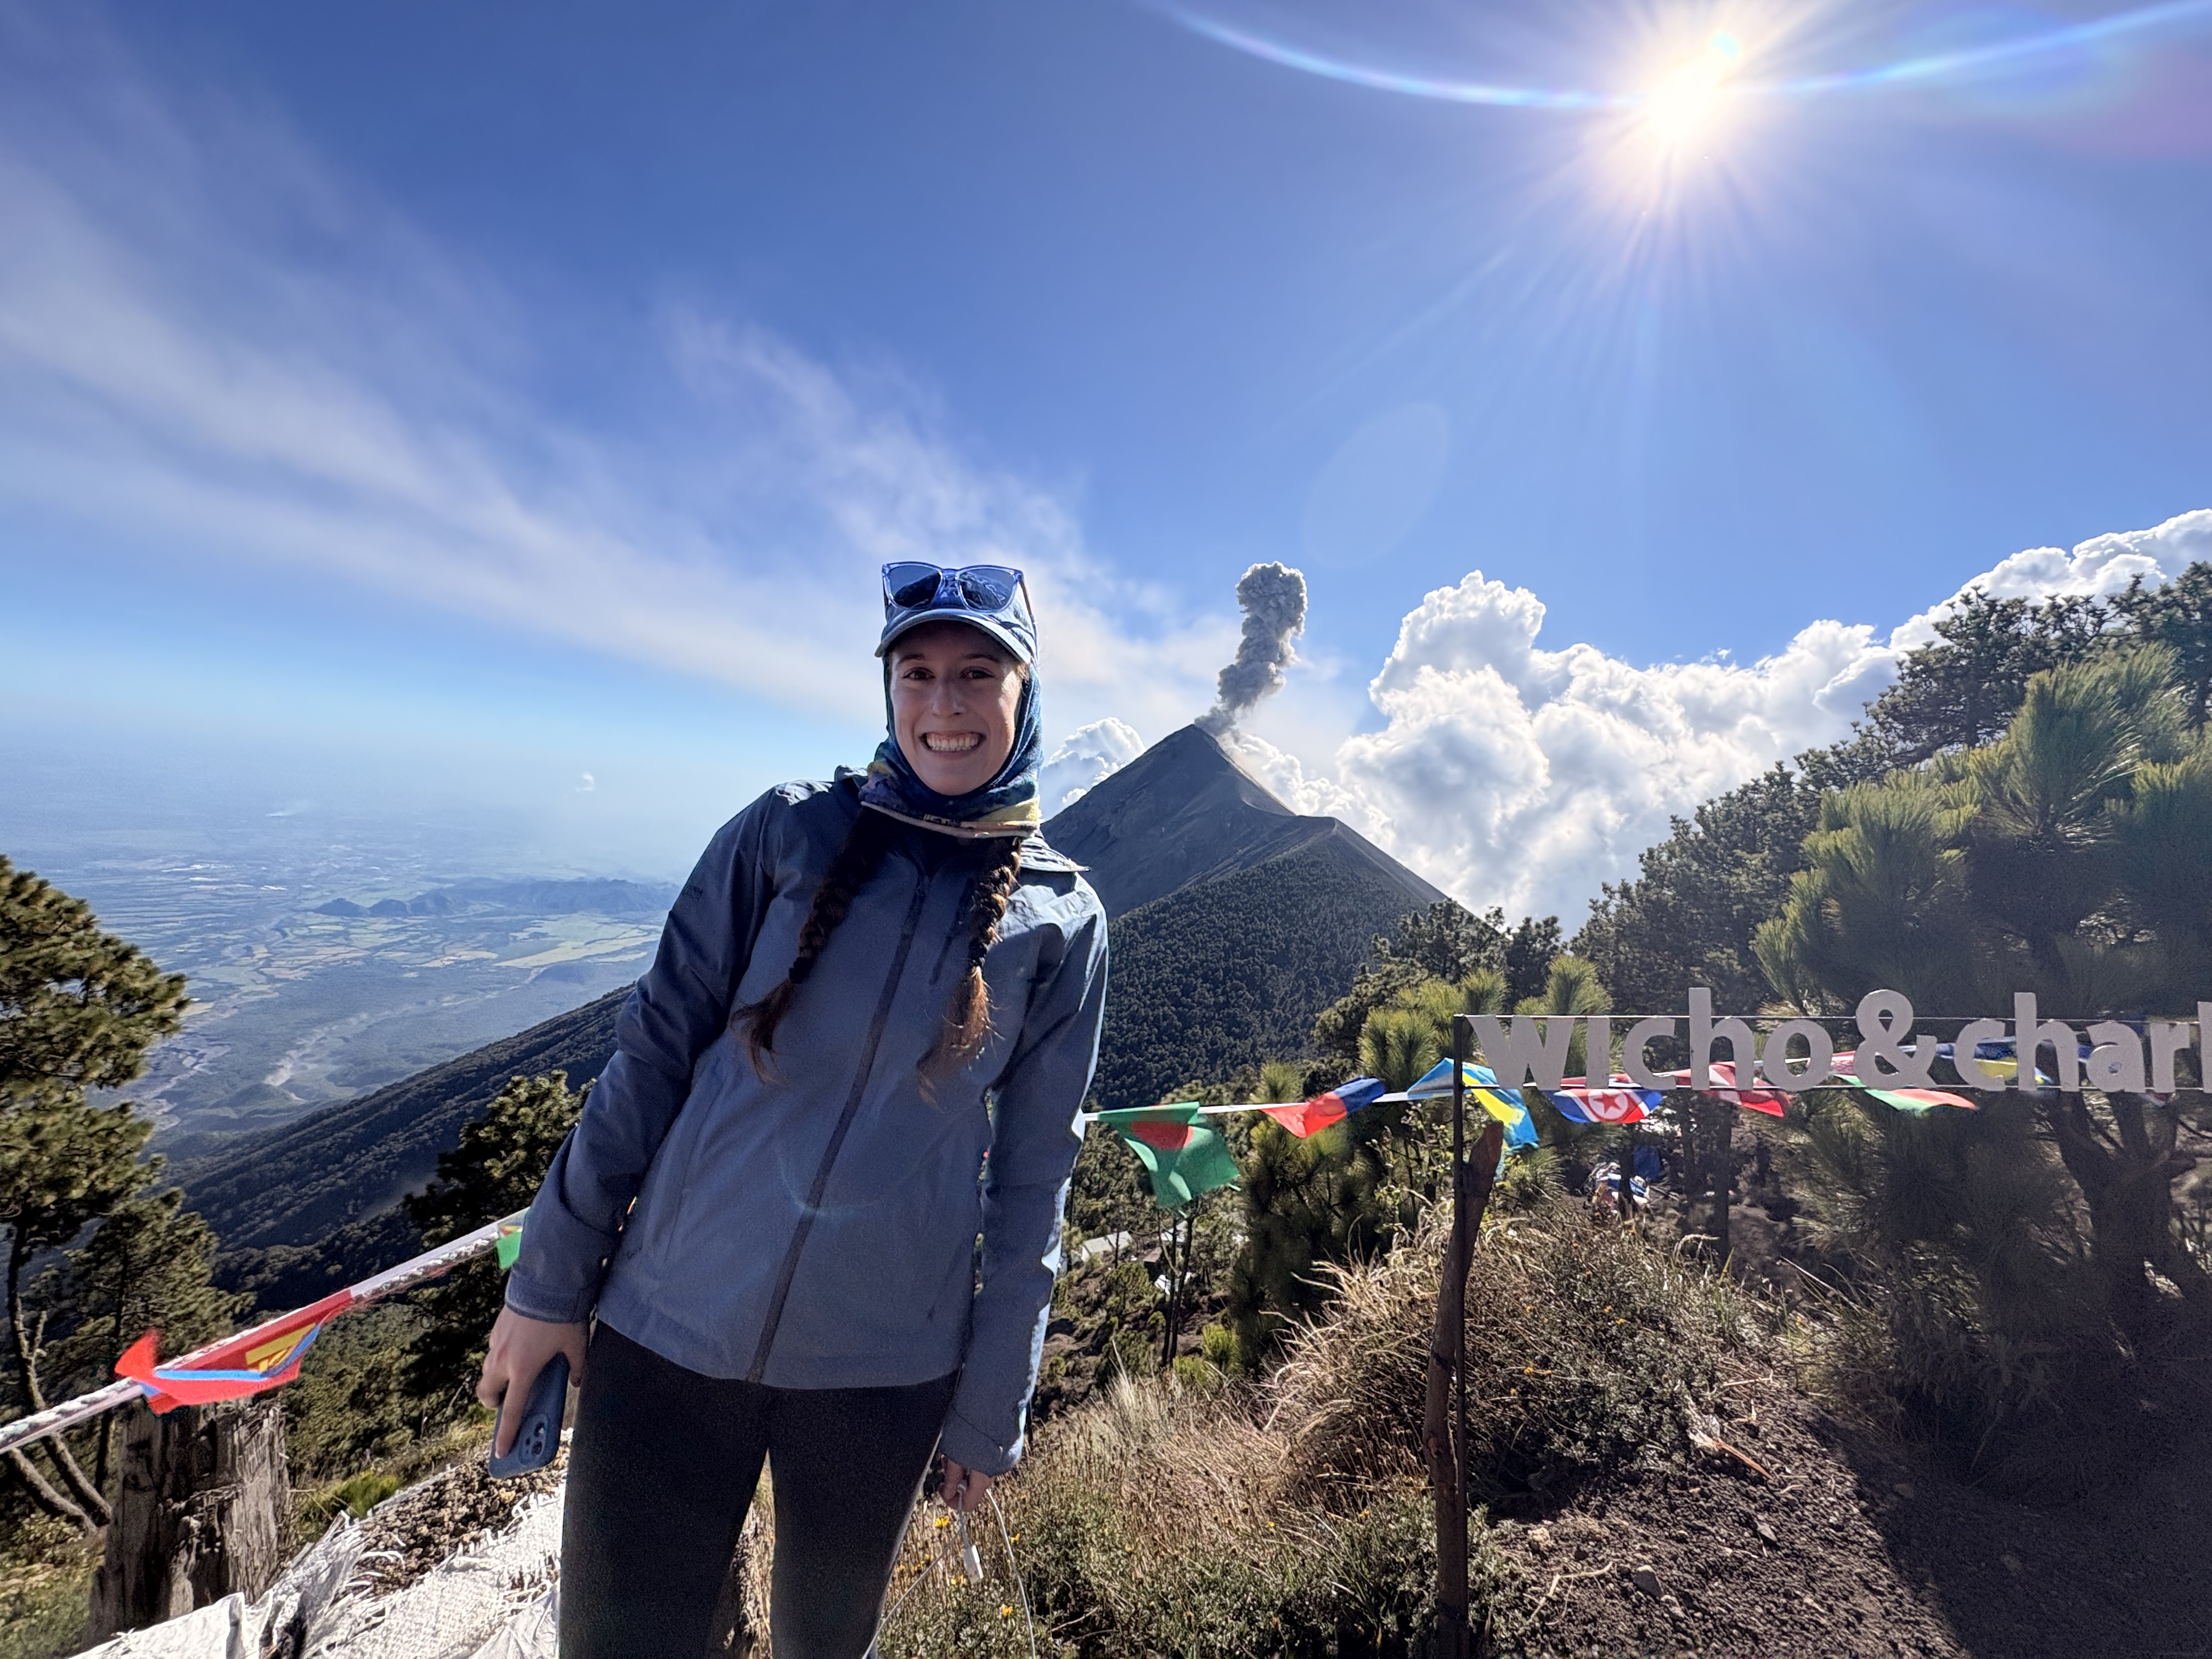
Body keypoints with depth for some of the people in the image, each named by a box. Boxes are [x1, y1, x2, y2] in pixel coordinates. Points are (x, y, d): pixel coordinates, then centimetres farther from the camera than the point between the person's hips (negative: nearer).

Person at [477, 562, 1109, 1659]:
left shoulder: (1063, 921, -4)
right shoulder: (789, 833, -4)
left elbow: (1031, 1177, 0)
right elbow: (655, 1051, -1)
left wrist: (991, 1408, 4)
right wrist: (548, 1280, 1)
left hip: (888, 1369, 1)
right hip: (668, 1325, 0)